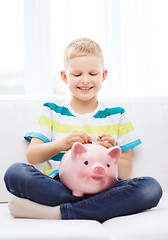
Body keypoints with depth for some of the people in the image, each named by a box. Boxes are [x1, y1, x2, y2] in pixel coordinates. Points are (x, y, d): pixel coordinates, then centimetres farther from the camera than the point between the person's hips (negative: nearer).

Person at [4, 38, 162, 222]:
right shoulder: (52, 111, 14)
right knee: (15, 172, -29)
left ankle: (55, 212, -29)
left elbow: (126, 173, 10)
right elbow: (31, 156, 0)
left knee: (151, 188, -28)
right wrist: (61, 144, -19)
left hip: (103, 188, 1)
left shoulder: (115, 115, 15)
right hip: (59, 186, -1)